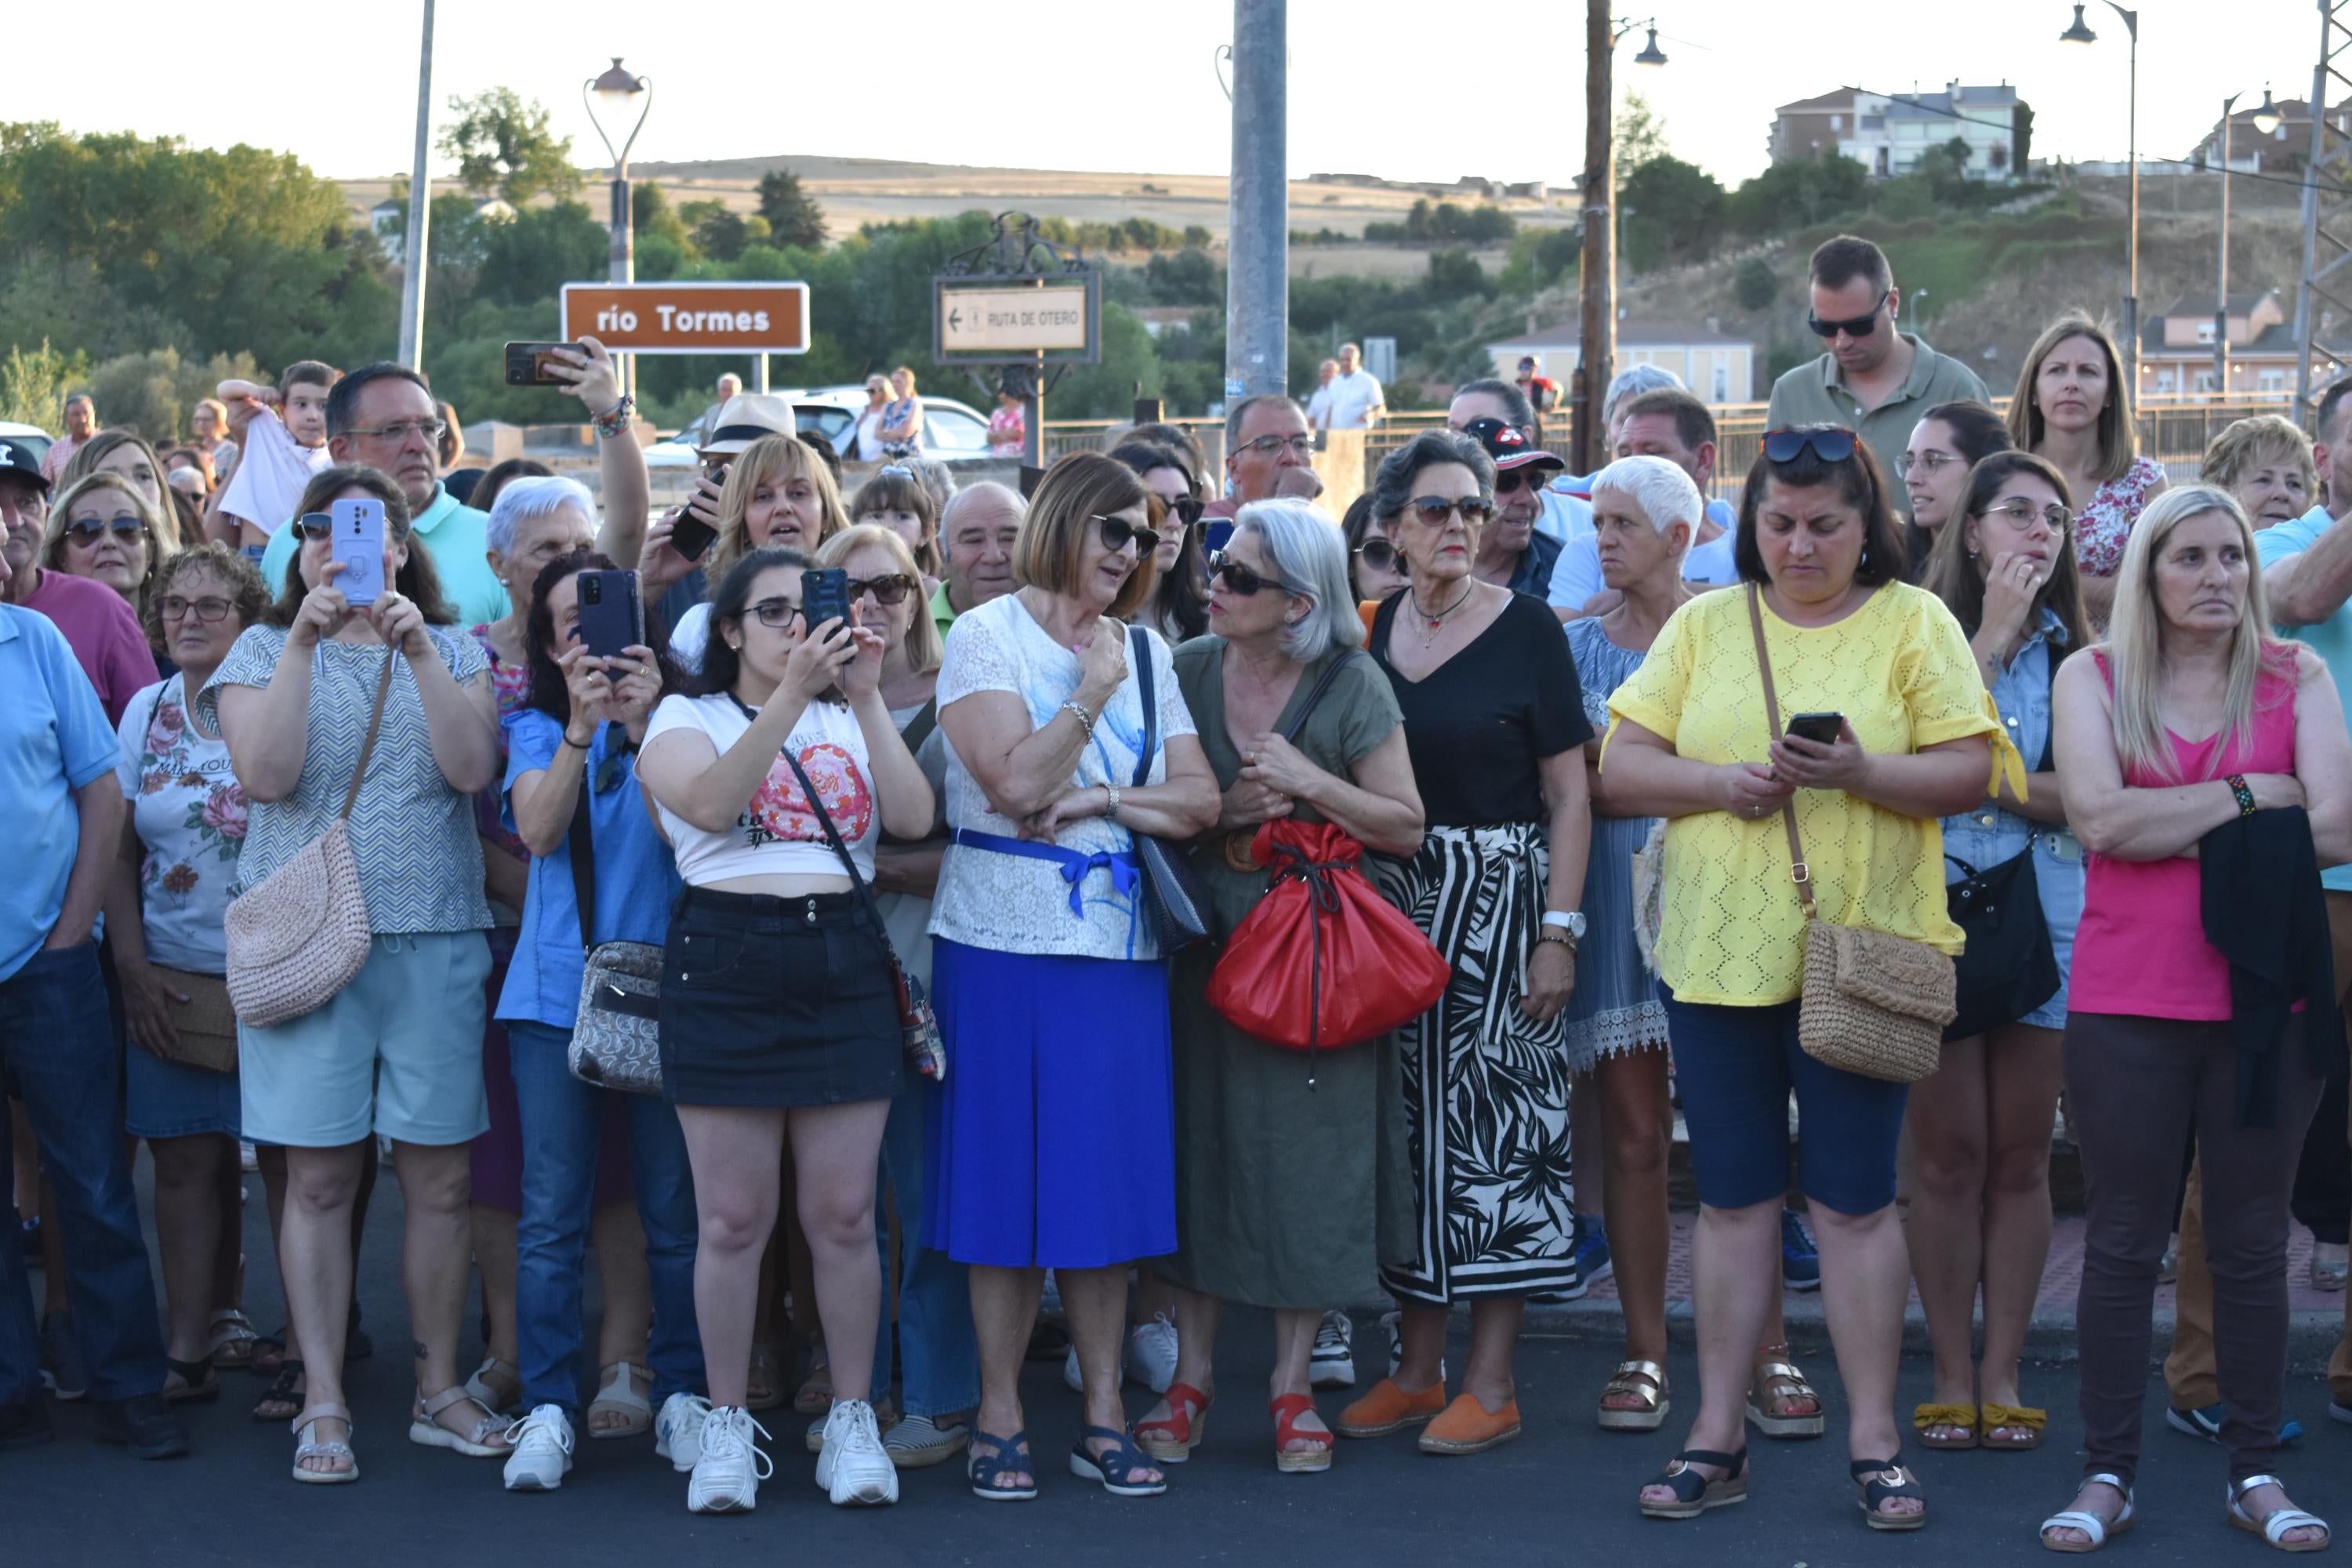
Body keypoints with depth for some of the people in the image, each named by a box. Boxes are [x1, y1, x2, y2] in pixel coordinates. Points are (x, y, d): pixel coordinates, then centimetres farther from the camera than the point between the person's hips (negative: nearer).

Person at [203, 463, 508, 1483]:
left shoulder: (452, 651, 10)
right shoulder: (265, 651, 7)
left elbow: (473, 767, -6)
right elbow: (266, 775, -9)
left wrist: (417, 648, -14)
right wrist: (304, 643, -14)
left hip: (434, 940, 1)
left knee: (439, 1178, 4)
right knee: (319, 1177, -1)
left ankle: (439, 1390, 15)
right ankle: (323, 1405, 5)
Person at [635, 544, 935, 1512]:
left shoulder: (850, 723, 16)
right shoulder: (688, 718, 7)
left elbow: (913, 817, -2)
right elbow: (710, 802, -15)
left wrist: (865, 698, -9)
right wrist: (791, 693, -21)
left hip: (843, 966, 2)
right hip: (724, 962, -2)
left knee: (844, 1215, 2)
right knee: (733, 1219, -1)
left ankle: (853, 1421, 13)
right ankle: (728, 1426, 11)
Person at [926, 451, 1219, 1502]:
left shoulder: (1146, 649, 13)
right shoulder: (985, 635, -1)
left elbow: (1200, 800, 4)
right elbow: (1016, 783, -15)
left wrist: (1101, 800, -10)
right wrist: (1094, 689, -10)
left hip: (1120, 944, 4)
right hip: (1007, 941, -4)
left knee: (1108, 1177, 6)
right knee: (1007, 1177, -1)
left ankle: (1104, 1415, 13)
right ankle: (999, 1416, 8)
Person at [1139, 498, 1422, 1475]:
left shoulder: (1350, 685, -5)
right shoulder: (1186, 671, 2)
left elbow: (1405, 827, -5)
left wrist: (1307, 782, -16)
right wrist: (1222, 812, -10)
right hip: (1204, 944, 2)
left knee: (1307, 1159, 1)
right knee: (1200, 1147, 4)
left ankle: (1292, 1386, 12)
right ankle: (1191, 1372, 15)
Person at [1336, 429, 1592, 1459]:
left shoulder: (1525, 629, -4)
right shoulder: (1371, 629, 8)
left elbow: (1569, 795, -6)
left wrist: (1559, 932, -12)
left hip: (1500, 902, -4)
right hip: (1392, 900, 4)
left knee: (1493, 1119, -3)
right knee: (1408, 1122, 6)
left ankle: (1491, 1384, 3)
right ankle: (1416, 1370, 15)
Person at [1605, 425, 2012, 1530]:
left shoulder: (1914, 622, 3)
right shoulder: (1703, 626, 9)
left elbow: (1970, 773, -4)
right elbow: (1620, 765, 6)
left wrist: (1858, 773, -20)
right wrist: (1721, 783, -11)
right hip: (1717, 948, 2)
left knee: (1855, 1197, 0)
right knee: (1733, 1195, 7)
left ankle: (1873, 1440, 9)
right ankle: (1717, 1436, 13)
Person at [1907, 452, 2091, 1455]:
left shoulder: (2076, 655, 8)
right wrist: (1994, 635, -10)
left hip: (2044, 913, 2)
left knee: (2020, 1154, 4)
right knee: (1948, 1150, 0)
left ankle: (2002, 1374, 11)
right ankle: (1951, 1373, 8)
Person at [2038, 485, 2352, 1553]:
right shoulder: (2093, 677, 3)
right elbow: (2099, 817, -13)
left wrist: (2169, 830, -7)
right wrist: (2249, 796, -10)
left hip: (2266, 1000, 1)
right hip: (2126, 1001, -1)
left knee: (2251, 1243, 8)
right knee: (2123, 1241, 4)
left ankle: (2254, 1472, 16)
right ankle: (2107, 1473, 10)